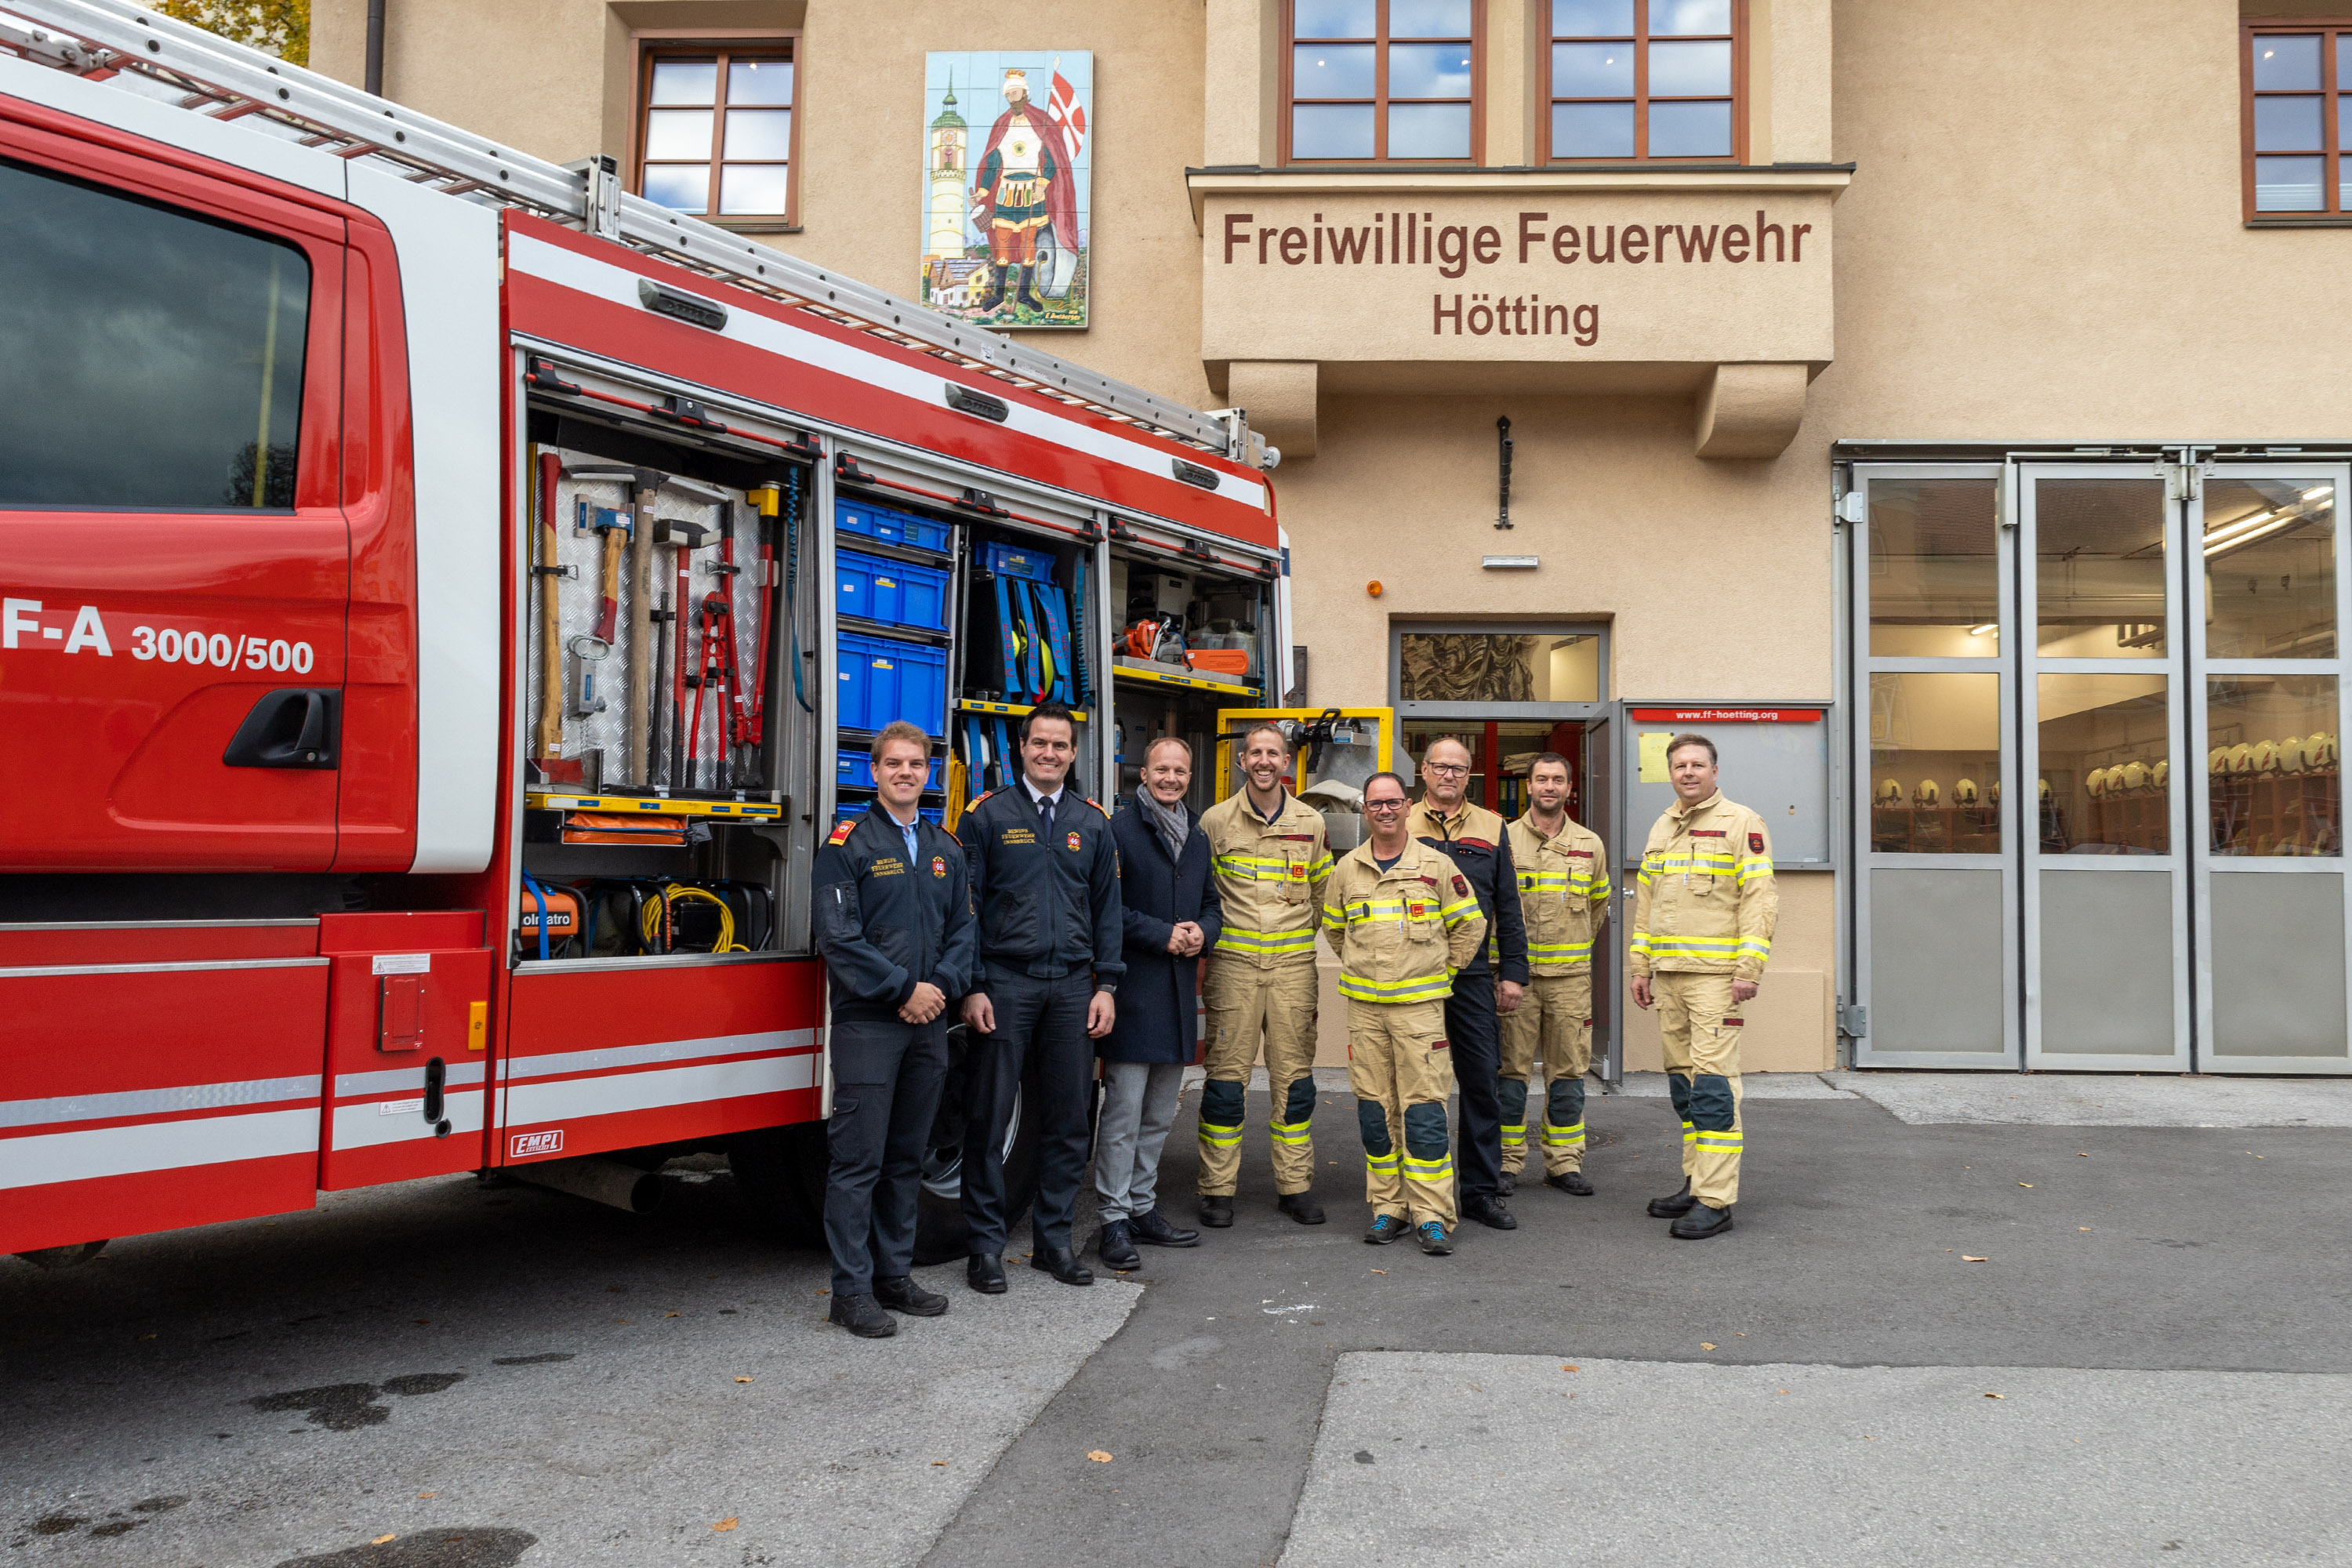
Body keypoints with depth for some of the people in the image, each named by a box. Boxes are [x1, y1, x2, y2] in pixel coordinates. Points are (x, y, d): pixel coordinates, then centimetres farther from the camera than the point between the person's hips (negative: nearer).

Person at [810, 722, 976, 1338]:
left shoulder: (946, 849, 14)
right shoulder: (848, 844, -4)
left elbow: (961, 928, 14)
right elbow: (838, 936, -11)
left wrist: (941, 986, -4)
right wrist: (903, 989, -13)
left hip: (928, 1020, 6)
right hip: (867, 1021, -6)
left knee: (907, 1158, 13)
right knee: (859, 1160, -4)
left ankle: (895, 1275, 22)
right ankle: (852, 1292, 2)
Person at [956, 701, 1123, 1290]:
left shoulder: (1092, 822, 11)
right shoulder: (987, 815, 1)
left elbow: (1107, 908, 12)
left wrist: (1106, 986, 5)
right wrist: (972, 987, -7)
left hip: (1072, 986, 3)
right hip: (1004, 982, -3)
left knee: (1068, 1119, 7)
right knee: (990, 1118, 1)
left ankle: (1053, 1237, 20)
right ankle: (986, 1245, 11)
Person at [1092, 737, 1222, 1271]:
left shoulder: (1198, 838, 17)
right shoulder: (1118, 831, -6)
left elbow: (1211, 902, 22)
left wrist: (1203, 932, 0)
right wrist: (1162, 936, -16)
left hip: (1180, 987, 7)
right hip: (1133, 987, -7)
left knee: (1159, 1115, 13)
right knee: (1123, 1112, -6)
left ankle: (1142, 1207, 24)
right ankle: (1114, 1221, 1)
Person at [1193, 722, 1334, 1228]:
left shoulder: (1310, 823, 9)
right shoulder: (1216, 820, 2)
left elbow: (1323, 894, 17)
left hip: (1294, 962, 2)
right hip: (1233, 961, -2)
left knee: (1294, 1076, 6)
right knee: (1226, 1074, 0)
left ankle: (1295, 1185, 15)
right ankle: (1218, 1189, 9)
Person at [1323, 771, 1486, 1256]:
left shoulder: (1436, 865, 1)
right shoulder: (1347, 869, 7)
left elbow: (1470, 925, 9)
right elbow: (1334, 929, 22)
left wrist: (1441, 971, 8)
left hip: (1420, 1003, -3)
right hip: (1364, 1003, 3)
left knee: (1424, 1107, -6)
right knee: (1375, 1108, 5)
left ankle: (1431, 1216, 0)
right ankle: (1387, 1208, 15)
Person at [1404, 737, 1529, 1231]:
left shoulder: (1491, 828, 11)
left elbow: (1508, 906, 12)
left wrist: (1513, 972, 6)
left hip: (1474, 973, 2)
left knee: (1482, 1080, 2)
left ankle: (1483, 1191, 11)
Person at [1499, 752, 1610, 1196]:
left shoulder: (1589, 844, 9)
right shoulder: (1504, 840, 0)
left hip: (1570, 976, 3)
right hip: (1515, 973, -2)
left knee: (1568, 1071, 6)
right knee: (1511, 1069, 1)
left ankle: (1564, 1162, 15)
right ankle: (1507, 1161, 9)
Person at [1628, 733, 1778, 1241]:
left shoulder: (1741, 824, -4)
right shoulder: (1661, 830, 17)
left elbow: (1760, 900, -9)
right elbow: (1645, 904, 22)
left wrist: (1749, 970, -16)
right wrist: (1641, 968, 17)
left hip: (1716, 973, -7)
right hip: (1670, 973, 7)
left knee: (1711, 1081, -10)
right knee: (1682, 1079, 11)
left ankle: (1716, 1201, -8)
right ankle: (1696, 1182, 20)